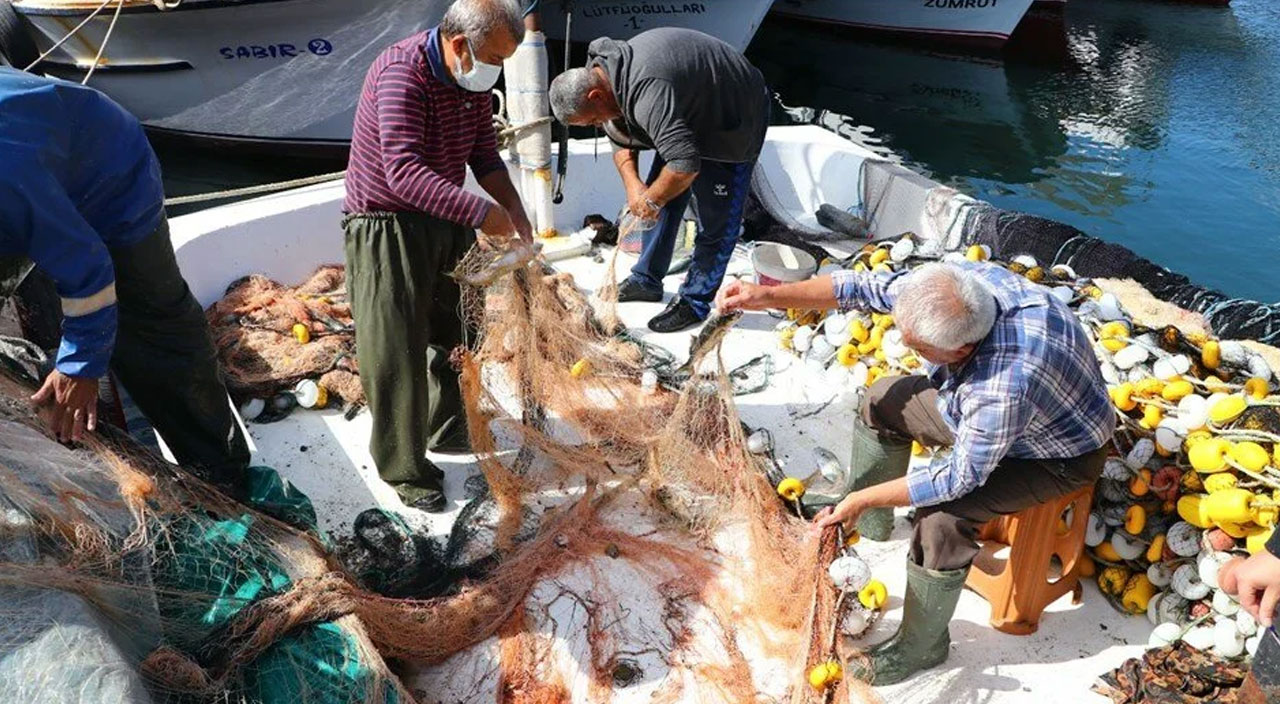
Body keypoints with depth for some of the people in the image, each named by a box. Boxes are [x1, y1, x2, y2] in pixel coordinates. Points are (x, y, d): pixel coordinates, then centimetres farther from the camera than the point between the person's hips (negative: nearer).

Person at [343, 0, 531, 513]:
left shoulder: (473, 78, 0)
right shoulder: (401, 74, -26)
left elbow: (485, 154, 5)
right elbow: (404, 172, -35)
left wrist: (514, 210, -10)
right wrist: (481, 213, -40)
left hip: (446, 220, 8)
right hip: (386, 228, -8)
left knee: (458, 333, 17)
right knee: (397, 352, -2)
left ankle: (449, 431, 37)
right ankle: (406, 471, 12)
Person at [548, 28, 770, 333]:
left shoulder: (646, 91, -39)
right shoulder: (599, 75, -7)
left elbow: (686, 162, -42)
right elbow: (621, 141, 5)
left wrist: (651, 200, -25)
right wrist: (633, 185, -12)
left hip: (736, 118, -9)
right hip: (692, 114, 10)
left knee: (718, 216, -8)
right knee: (664, 198, 11)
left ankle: (695, 303, 2)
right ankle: (646, 280, 23)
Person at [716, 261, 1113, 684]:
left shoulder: (1006, 386, -45)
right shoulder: (953, 284, -27)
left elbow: (961, 477, -32)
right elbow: (863, 288, -17)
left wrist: (864, 498, -26)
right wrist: (768, 296, -25)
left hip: (1060, 454, -8)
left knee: (942, 516, -27)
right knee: (883, 400, 8)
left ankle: (920, 648, -1)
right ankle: (868, 524, 28)